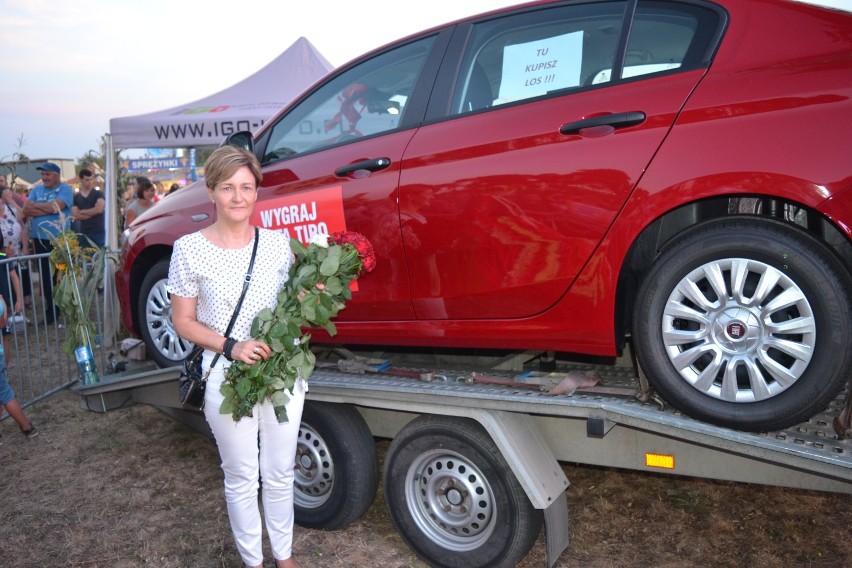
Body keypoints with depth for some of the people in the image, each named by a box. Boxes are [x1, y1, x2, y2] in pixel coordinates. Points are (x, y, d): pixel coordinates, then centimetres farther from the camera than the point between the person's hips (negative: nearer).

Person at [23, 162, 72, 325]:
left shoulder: (65, 189, -5)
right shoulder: (36, 190, 11)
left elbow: (55, 207, -19)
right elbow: (26, 210, -1)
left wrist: (36, 205, -3)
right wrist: (47, 209, -13)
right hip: (40, 238, 5)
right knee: (45, 276, 10)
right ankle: (51, 309, 19)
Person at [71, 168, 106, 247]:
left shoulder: (98, 194, 3)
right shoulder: (76, 197, 10)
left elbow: (99, 209, -12)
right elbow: (76, 216, -1)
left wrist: (83, 212, -1)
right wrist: (93, 212, -7)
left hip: (98, 232, -3)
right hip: (84, 232, 3)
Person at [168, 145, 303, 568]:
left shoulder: (277, 243, 0)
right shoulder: (190, 250, -7)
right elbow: (183, 321, -4)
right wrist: (232, 347, -18)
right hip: (226, 377, -2)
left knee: (280, 474, 15)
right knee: (242, 478, 12)